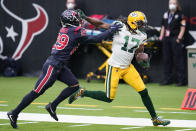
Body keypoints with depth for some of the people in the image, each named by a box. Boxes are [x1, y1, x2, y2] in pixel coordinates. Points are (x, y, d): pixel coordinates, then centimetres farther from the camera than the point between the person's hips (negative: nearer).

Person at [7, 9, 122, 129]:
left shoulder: (65, 29, 9)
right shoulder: (76, 32, -15)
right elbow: (95, 39, -10)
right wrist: (110, 31, -2)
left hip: (60, 67, 9)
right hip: (52, 66, -9)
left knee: (74, 85, 7)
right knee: (37, 92, -3)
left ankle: (52, 106, 13)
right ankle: (14, 114, 4)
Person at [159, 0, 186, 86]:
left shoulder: (180, 15, -2)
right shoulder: (166, 14, 16)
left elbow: (183, 27, -5)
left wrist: (179, 38, -12)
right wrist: (161, 36, 12)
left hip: (176, 39, -6)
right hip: (166, 39, 6)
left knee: (178, 59, -6)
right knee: (166, 59, 9)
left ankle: (181, 80, -3)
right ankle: (167, 79, 17)